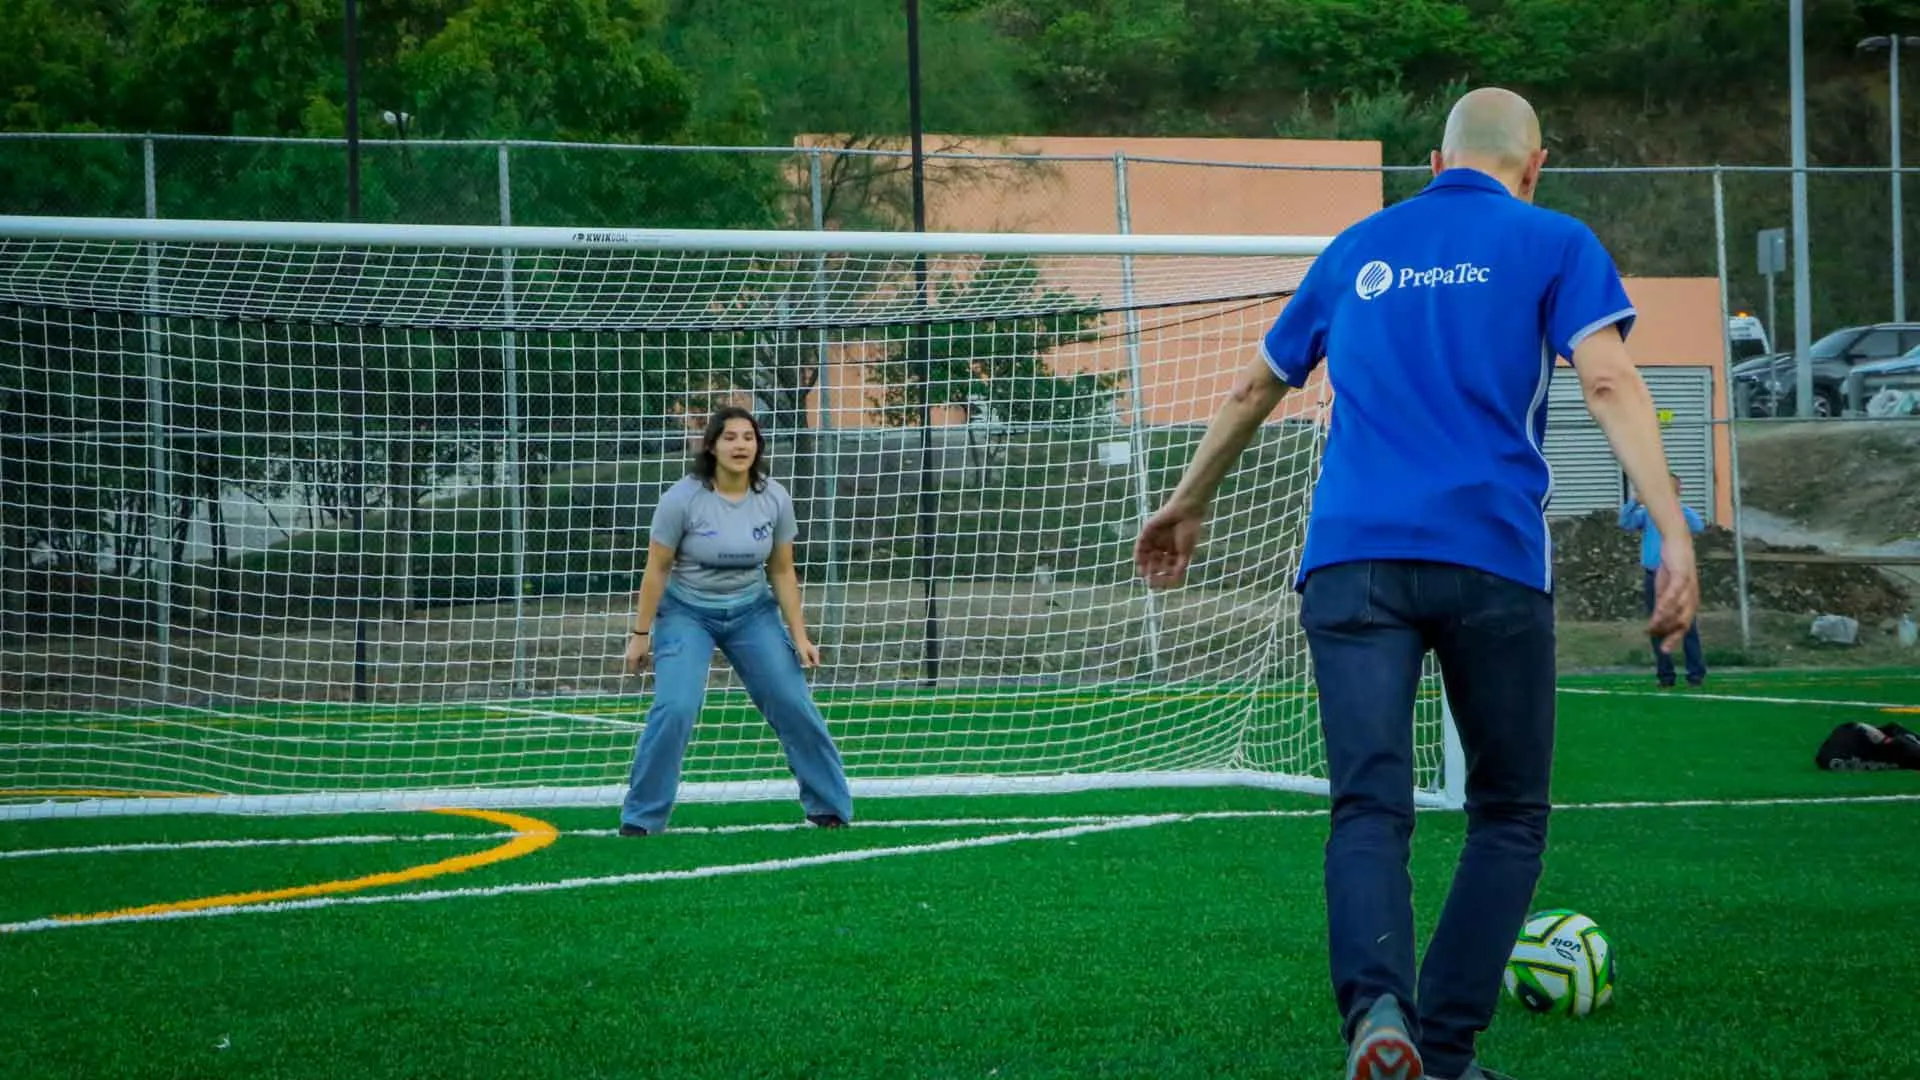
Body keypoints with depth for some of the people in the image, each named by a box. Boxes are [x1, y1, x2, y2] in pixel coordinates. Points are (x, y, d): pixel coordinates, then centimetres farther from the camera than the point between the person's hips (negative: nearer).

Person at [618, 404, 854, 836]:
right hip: (686, 614, -3)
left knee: (795, 705, -2)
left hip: (752, 612, 3)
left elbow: (782, 572, 1)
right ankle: (640, 817, -5)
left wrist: (799, 636, -1)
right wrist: (640, 634, -9)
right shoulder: (683, 499, -18)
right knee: (674, 709, -20)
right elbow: (657, 569, -10)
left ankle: (830, 806, 15)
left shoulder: (775, 499, -8)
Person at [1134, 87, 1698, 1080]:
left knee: (1368, 809, -6)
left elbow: (1255, 387, 30)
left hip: (1350, 556, 2)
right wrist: (1672, 531, -12)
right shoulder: (1552, 244, 9)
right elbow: (1608, 382, -6)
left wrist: (1187, 503, 44)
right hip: (1492, 562, -2)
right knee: (1509, 815, 12)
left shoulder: (1358, 250, 21)